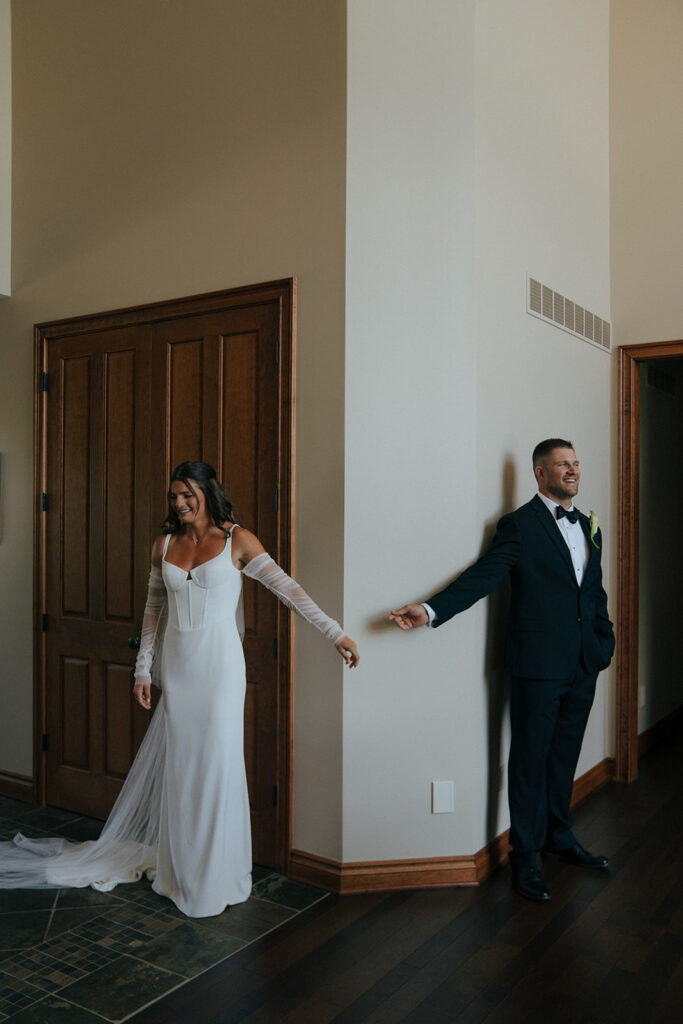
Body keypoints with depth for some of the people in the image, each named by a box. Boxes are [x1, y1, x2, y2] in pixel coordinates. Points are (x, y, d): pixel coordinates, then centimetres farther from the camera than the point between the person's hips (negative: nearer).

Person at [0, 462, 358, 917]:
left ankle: (217, 876, 17)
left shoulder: (237, 540, -5)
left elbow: (287, 587, -9)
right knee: (179, 764, 10)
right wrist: (144, 668, 10)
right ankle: (182, 868, 26)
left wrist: (335, 632, -14)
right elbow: (154, 610, 13)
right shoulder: (164, 545, 7)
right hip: (175, 665, 4)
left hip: (219, 663, -4)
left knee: (217, 762, 0)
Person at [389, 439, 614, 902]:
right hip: (539, 664, -6)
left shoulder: (590, 527, 14)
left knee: (565, 754, 17)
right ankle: (526, 854, 17)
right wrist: (431, 609, -28)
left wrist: (605, 640, 11)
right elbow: (483, 576, -16)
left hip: (584, 665, 6)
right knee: (531, 758, 3)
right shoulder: (520, 525, -7)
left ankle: (558, 834, 35)